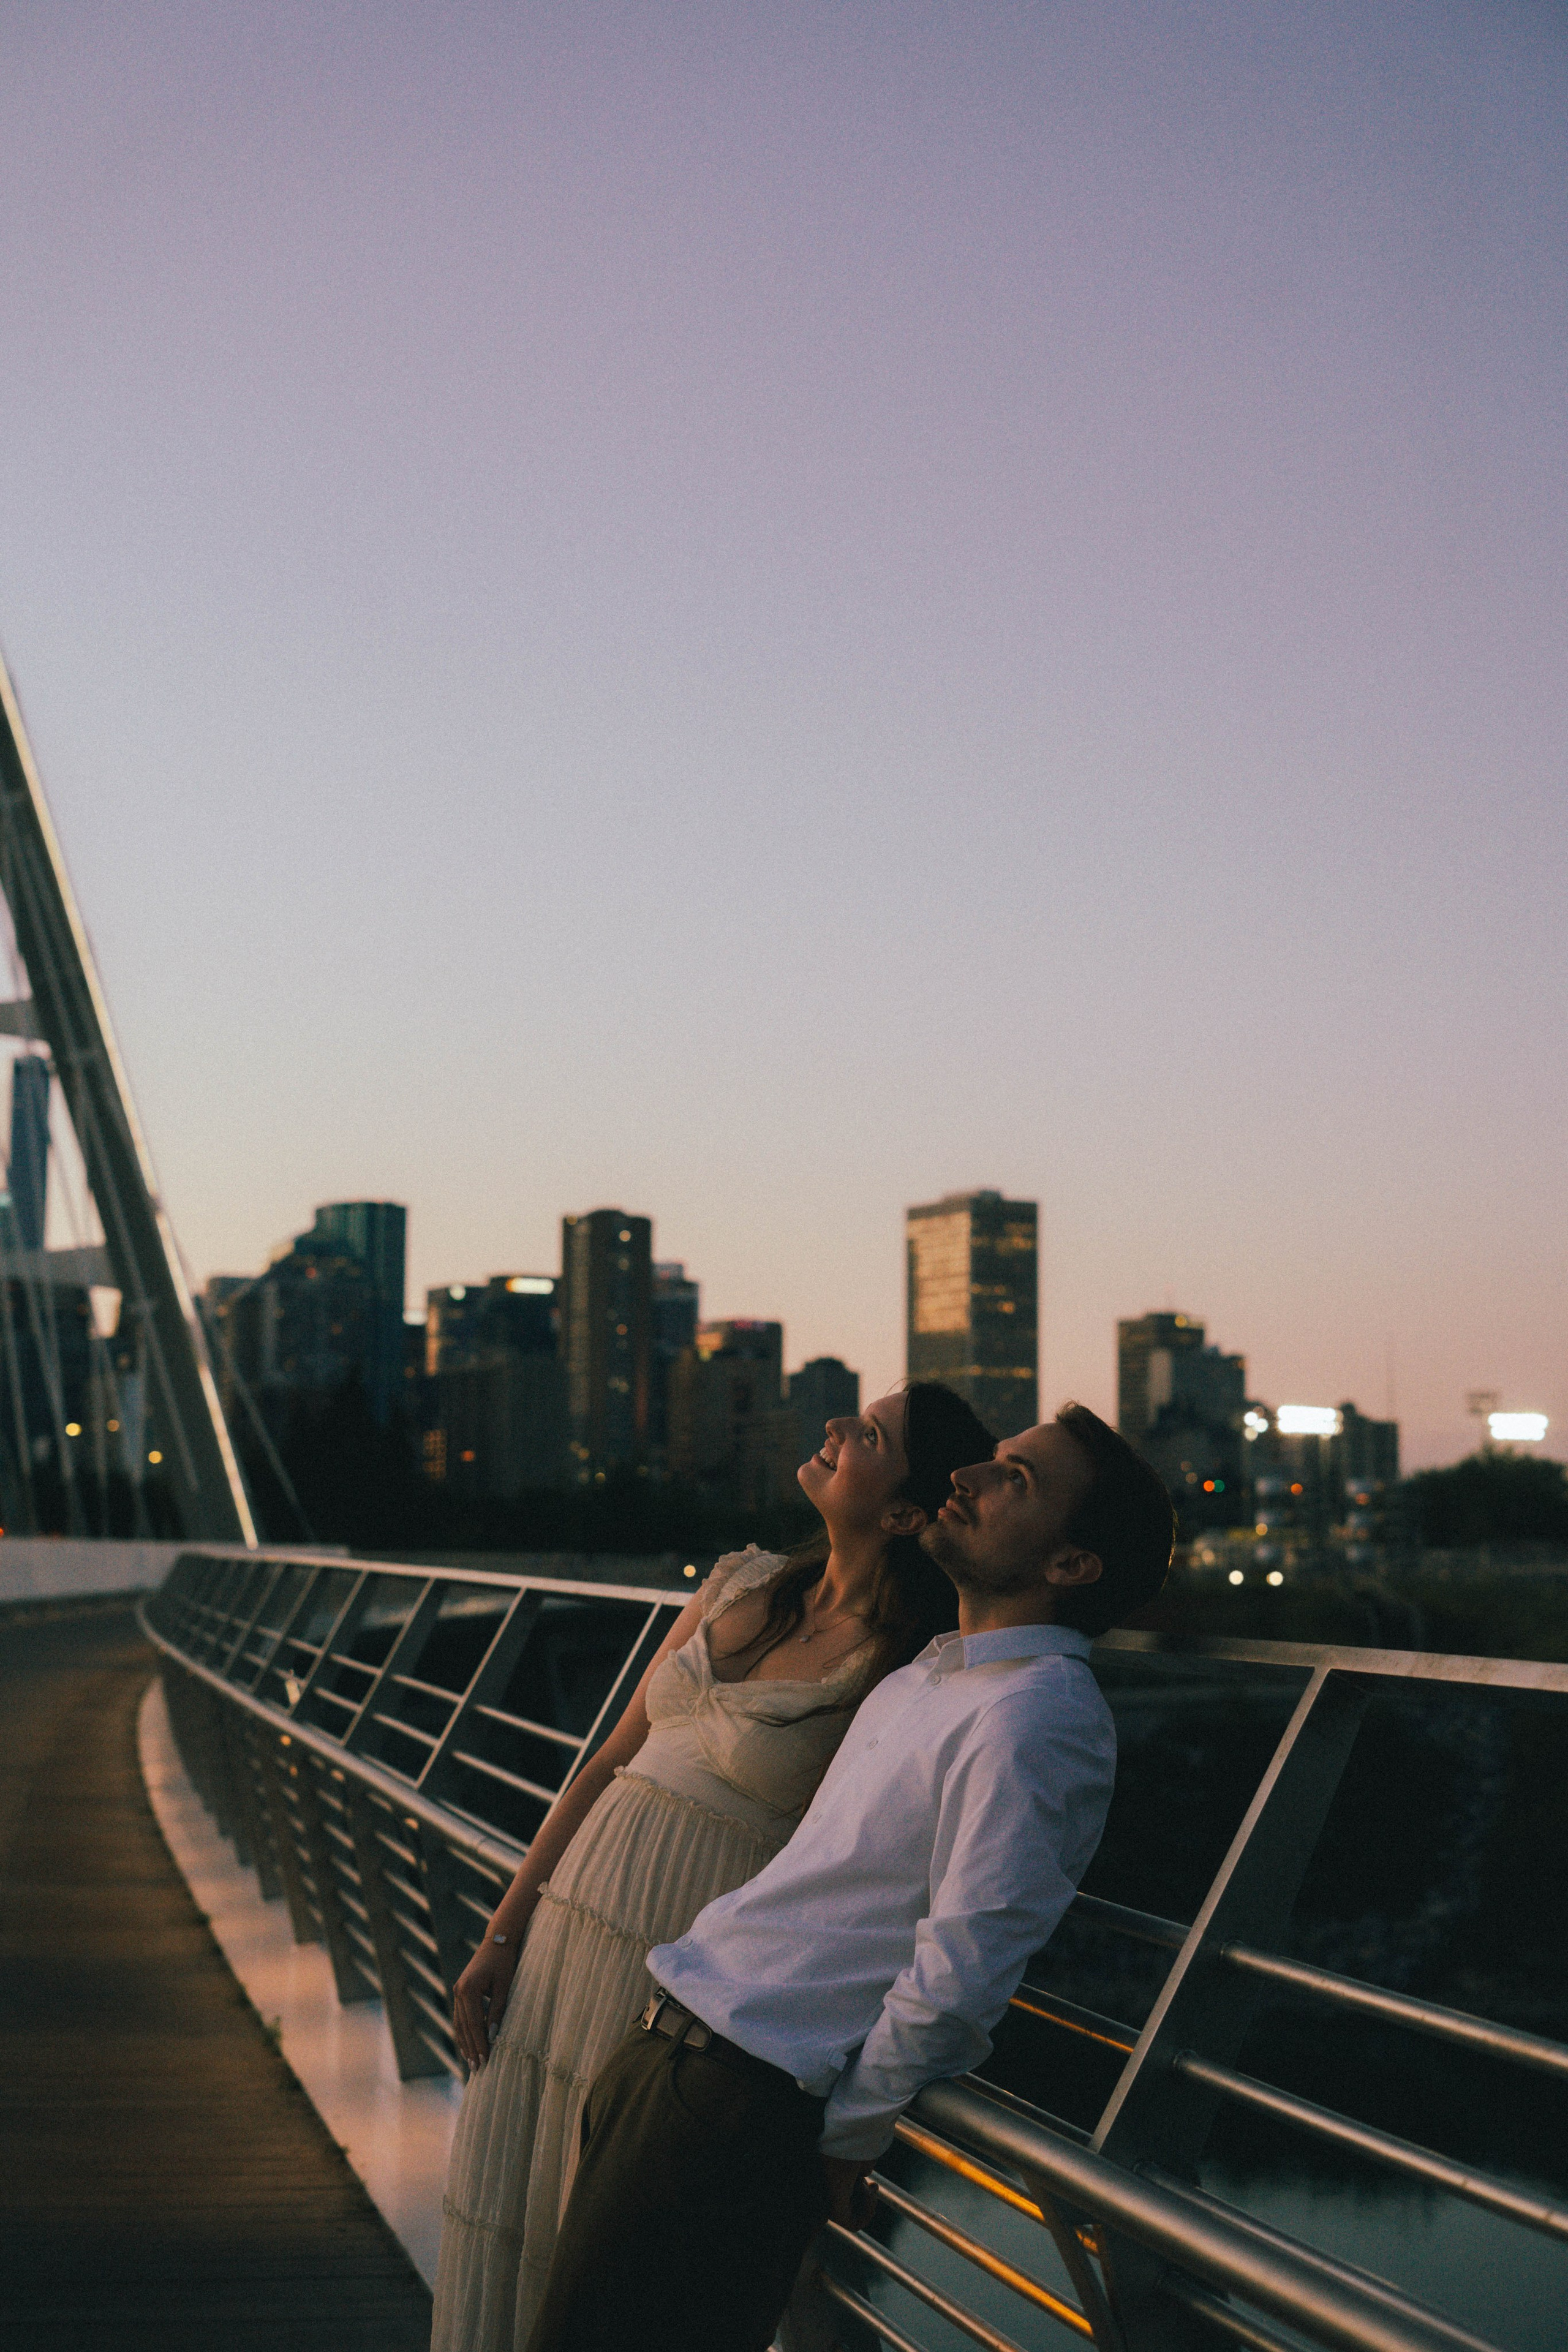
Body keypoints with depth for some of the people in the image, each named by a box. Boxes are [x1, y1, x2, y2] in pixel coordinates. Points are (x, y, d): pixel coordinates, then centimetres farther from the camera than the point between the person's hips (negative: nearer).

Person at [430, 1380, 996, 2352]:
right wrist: (503, 1935, 9)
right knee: (503, 2206, 14)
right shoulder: (745, 1584, 6)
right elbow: (611, 1762, 10)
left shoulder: (898, 1676, -13)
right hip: (575, 1918, 6)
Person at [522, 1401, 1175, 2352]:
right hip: (668, 2043, 9)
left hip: (745, 2095, -9)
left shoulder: (1037, 1718, -18)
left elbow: (958, 1979, -22)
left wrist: (844, 2144, -12)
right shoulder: (929, 1677, 15)